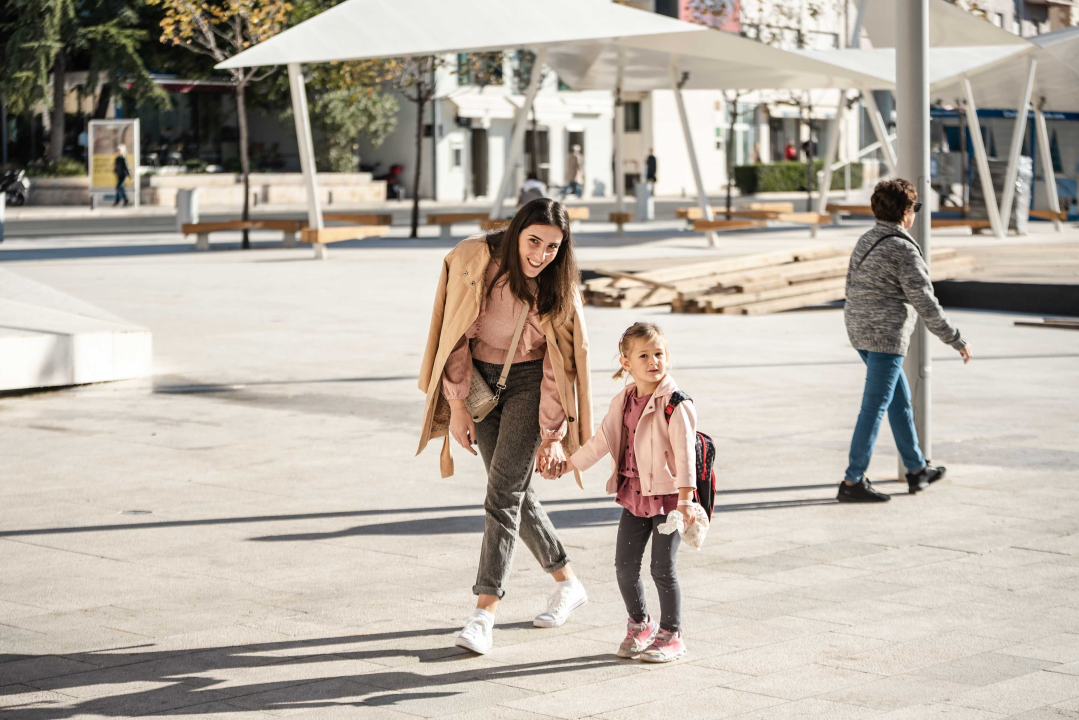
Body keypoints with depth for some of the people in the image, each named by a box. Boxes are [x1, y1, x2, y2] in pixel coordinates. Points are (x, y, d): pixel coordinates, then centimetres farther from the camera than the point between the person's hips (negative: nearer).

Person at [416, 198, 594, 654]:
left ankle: (485, 610, -14)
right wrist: (457, 406, -9)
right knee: (513, 489, 10)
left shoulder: (560, 286, -13)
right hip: (480, 379, 2)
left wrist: (552, 433, -8)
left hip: (529, 382, -2)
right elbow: (456, 335, -9)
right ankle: (567, 582, 28)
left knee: (504, 492, -13)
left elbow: (560, 362, -7)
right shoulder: (475, 262, -16)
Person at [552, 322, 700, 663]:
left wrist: (685, 498, -27)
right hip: (634, 495, 6)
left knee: (662, 568, -3)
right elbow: (601, 440, 18)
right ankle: (640, 624, 29)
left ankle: (671, 635, 13)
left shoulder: (676, 403, -13)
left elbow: (684, 451, -19)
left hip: (668, 496, -6)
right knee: (624, 565, 8)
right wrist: (566, 466, 23)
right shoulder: (623, 402, 7)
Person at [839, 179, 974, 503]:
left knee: (900, 398, 19)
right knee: (875, 406, -5)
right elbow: (924, 301, -16)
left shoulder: (866, 241, 11)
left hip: (859, 330, 9)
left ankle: (917, 470, 28)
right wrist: (956, 339, -8)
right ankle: (852, 482, -4)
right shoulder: (904, 249, -15)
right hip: (887, 334, -9)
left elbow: (851, 285, 18)